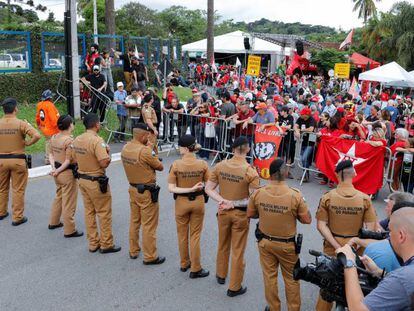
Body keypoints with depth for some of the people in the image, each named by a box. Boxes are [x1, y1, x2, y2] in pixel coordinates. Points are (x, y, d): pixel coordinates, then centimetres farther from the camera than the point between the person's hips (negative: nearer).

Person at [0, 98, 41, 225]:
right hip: (17, 160, -3)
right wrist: (28, 143, -7)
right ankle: (17, 217, 11)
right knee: (18, 190, 6)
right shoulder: (21, 124, -12)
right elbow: (36, 135, -23)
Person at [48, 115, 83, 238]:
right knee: (69, 203, 2)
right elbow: (68, 161, -21)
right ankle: (69, 230, 12)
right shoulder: (70, 140, -21)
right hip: (68, 173, -9)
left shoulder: (54, 138, 3)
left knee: (59, 197, 26)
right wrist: (58, 171, -10)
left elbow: (51, 154, 6)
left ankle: (54, 222, 40)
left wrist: (54, 167, -4)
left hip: (58, 172, 9)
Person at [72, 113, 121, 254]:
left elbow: (75, 159, 12)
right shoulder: (97, 140, -22)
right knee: (104, 213, 6)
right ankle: (106, 244, 14)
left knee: (89, 212, 16)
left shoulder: (77, 140, 2)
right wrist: (107, 151, -9)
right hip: (96, 182, -8)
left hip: (82, 179, 8)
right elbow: (104, 163, -27)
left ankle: (93, 243, 25)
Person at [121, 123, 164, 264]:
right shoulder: (145, 151, -25)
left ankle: (133, 251, 33)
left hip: (132, 189, 8)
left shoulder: (125, 148, -1)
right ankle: (150, 256, 13)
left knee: (134, 221, 20)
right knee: (149, 225, 3)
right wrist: (151, 150, -4)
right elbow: (160, 167, -12)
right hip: (147, 192, -8)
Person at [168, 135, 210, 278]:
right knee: (195, 236, 13)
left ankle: (184, 264, 36)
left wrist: (189, 189, -18)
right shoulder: (202, 164, -15)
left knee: (182, 235, 19)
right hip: (198, 202, 1)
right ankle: (195, 269, 20)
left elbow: (171, 188, -18)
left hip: (181, 202, 0)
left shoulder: (176, 165, -18)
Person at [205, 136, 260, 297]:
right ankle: (234, 288, 24)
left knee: (223, 245, 25)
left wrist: (224, 201, -14)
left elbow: (208, 189, -6)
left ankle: (221, 275, 46)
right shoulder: (251, 172, -19)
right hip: (240, 214, -4)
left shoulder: (220, 166, -8)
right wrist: (234, 204, -17)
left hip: (223, 212, 4)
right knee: (238, 251, 11)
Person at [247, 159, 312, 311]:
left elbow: (250, 214, -1)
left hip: (265, 242, 2)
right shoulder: (295, 195, -23)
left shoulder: (258, 193, -15)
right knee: (291, 278, 18)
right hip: (287, 244, -2)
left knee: (269, 276, 18)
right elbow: (307, 220, -13)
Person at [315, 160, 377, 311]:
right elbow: (371, 229, -12)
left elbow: (321, 226, -13)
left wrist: (337, 246, -13)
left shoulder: (327, 197, -12)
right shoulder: (365, 199, -12)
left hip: (332, 248, 0)